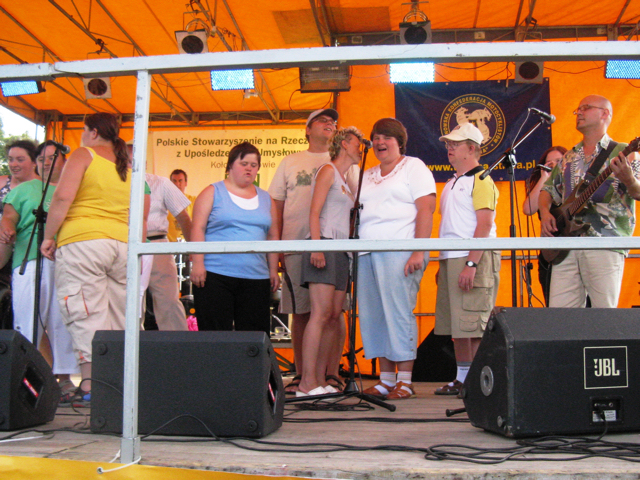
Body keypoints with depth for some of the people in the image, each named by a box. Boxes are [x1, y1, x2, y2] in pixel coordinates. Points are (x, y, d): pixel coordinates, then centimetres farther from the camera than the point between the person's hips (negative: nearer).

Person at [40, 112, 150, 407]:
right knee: (118, 319, 9)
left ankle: (90, 388, -10)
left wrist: (48, 236, -3)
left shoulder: (83, 155, 3)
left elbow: (63, 197, -11)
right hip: (123, 245, 6)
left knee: (86, 316, -6)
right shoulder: (128, 167, 20)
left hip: (82, 242, -5)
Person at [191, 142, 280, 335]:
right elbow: (198, 229, -1)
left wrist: (273, 270, 12)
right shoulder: (213, 192, 6)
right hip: (216, 275, -4)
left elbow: (272, 236, 18)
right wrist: (197, 264, -10)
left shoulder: (265, 198, 17)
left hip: (256, 278, 4)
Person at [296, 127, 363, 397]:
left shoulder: (346, 180, 26)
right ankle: (307, 382, -16)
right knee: (321, 314, -15)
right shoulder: (328, 171, 2)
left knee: (334, 317, 2)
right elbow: (314, 212, -8)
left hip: (341, 249, 9)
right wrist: (316, 247, -19)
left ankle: (320, 380, 4)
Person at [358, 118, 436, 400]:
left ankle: (405, 381, -2)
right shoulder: (367, 176, 24)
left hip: (399, 251, -6)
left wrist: (419, 251, -15)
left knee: (399, 313, -8)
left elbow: (426, 209, -5)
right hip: (367, 253, 7)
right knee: (373, 315, 3)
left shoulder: (414, 167, 5)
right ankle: (385, 380, 10)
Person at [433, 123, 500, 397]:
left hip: (475, 259, -9)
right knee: (457, 325, 9)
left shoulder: (480, 179, -5)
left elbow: (484, 224, -15)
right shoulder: (452, 183, 21)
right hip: (451, 260, 9)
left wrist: (471, 263, -23)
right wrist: (442, 265, 17)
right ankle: (462, 379, 15)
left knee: (475, 325, -8)